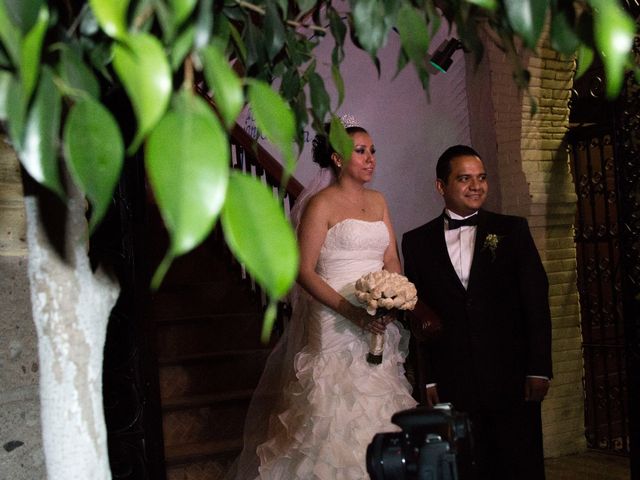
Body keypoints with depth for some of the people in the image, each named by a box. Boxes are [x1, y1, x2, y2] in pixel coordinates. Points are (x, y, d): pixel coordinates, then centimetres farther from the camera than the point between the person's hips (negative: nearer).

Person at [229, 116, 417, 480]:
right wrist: (352, 313, -19)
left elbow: (391, 259, 12)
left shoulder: (378, 201, 13)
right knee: (338, 411, -5)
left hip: (378, 323, 6)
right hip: (336, 322, -6)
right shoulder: (321, 204, -6)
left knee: (375, 406, 8)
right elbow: (304, 271, -11)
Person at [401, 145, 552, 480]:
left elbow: (536, 301, 2)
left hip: (512, 377, 0)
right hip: (450, 385, 0)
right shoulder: (416, 242, 7)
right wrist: (425, 378, 0)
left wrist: (539, 368, -4)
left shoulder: (513, 230, 6)